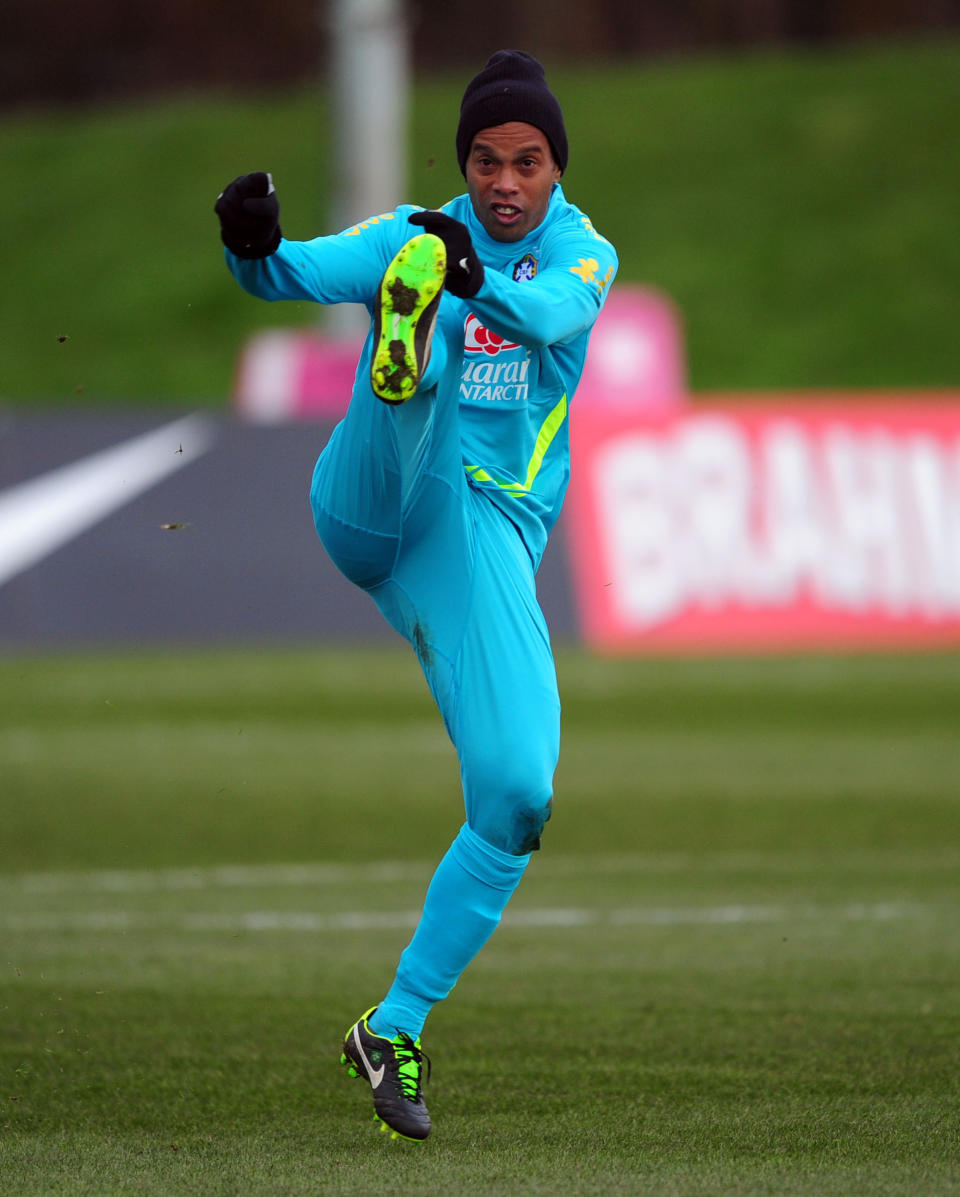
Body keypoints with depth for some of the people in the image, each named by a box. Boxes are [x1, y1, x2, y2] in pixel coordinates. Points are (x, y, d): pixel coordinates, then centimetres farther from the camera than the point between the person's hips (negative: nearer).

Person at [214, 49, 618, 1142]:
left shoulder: (582, 255, 7)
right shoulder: (413, 236, 8)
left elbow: (545, 315, -18)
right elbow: (298, 273, -12)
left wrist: (481, 283, -41)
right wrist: (254, 247, -36)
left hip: (488, 536, 1)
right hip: (365, 508, -1)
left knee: (516, 800, -11)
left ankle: (396, 1029, 2)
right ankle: (405, 344, -66)